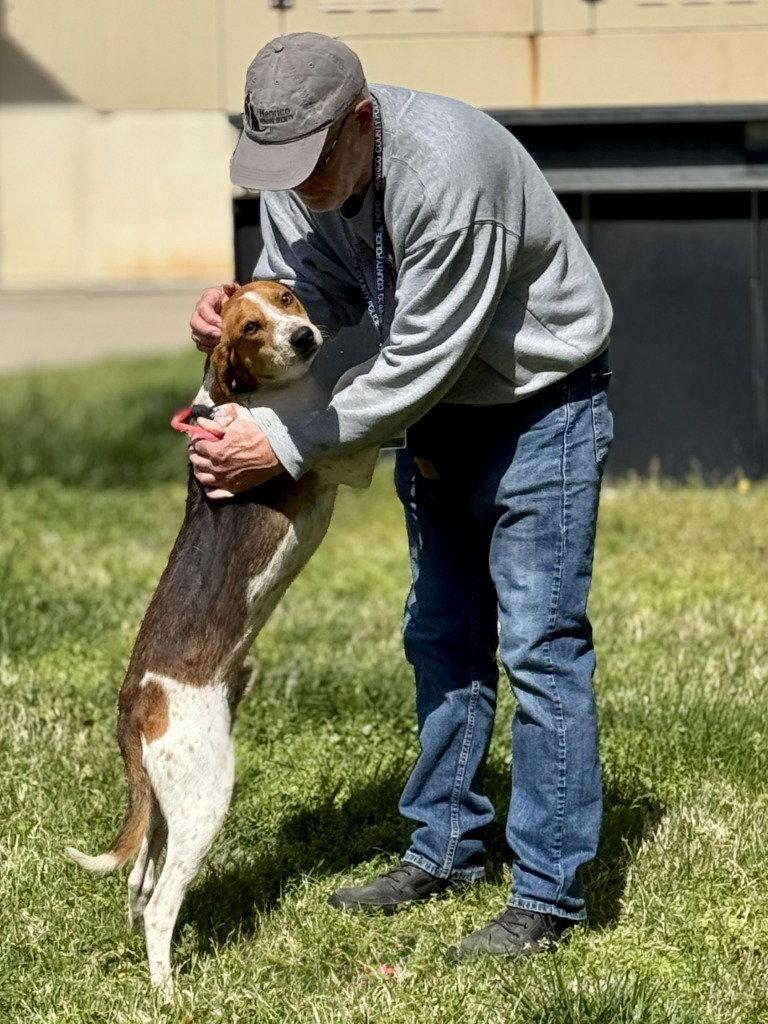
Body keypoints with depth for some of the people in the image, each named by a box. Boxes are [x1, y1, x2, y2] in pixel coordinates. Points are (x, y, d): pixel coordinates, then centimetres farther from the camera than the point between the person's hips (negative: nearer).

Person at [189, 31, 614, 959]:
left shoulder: (447, 171, -35)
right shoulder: (295, 175, -11)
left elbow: (418, 364, -32)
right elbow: (313, 293, 0)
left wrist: (286, 447, -28)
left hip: (541, 405, -8)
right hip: (439, 408, 8)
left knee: (539, 640, -10)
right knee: (441, 637, 14)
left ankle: (548, 892, -6)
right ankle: (445, 848, 27)